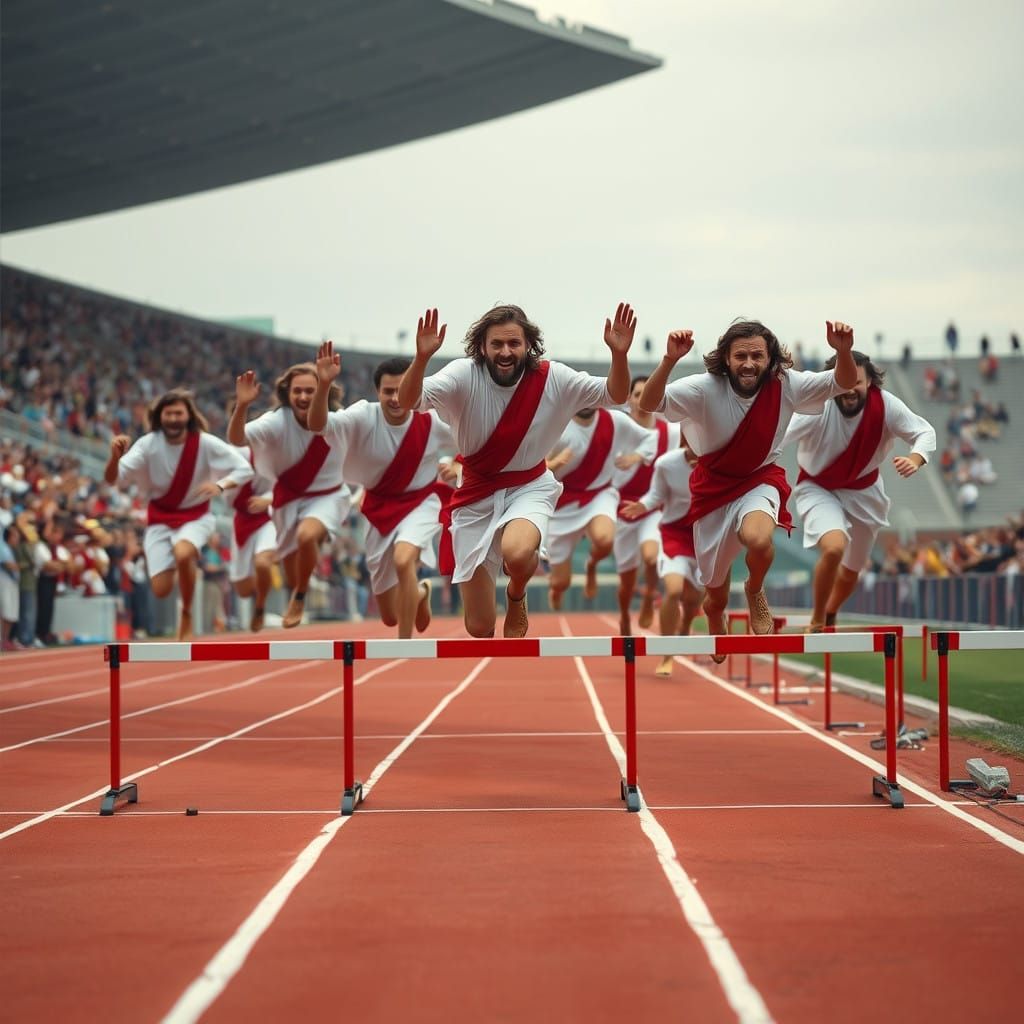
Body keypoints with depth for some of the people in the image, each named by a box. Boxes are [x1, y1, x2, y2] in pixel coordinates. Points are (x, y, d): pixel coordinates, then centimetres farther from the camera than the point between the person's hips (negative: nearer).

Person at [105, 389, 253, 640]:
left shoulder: (205, 443, -15)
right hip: (160, 518, 2)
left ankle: (187, 614, -11)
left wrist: (220, 485, -32)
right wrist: (115, 457, -39)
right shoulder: (148, 444, -13)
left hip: (196, 516, -2)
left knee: (182, 553, -36)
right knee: (161, 589, -8)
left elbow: (244, 469, -11)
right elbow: (113, 480, -16)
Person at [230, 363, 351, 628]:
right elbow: (237, 439, -39)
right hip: (289, 499, 2)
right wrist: (242, 406, -55)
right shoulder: (278, 421, -22)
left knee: (307, 535, -34)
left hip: (327, 497, -2)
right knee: (293, 575, 14)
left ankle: (300, 597, -7)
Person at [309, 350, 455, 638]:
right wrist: (323, 385, -52)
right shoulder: (364, 417, -19)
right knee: (390, 617, 10)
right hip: (380, 509, 2)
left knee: (403, 558, -37)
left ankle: (405, 644, -22)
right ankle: (421, 593, 48)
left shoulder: (432, 422, -16)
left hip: (421, 504, -2)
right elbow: (318, 425, -38)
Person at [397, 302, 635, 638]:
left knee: (517, 553, -38)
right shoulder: (464, 375, -16)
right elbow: (407, 402, -26)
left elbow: (615, 395, -8)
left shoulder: (552, 378, -11)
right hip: (477, 496, 0)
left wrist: (619, 354, -28)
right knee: (479, 627, -1)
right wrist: (421, 358, -45)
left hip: (530, 488, 0)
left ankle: (516, 596, 1)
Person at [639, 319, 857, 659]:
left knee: (758, 538, -38)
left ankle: (755, 591, -2)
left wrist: (843, 351, -36)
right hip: (714, 487, 0)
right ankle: (717, 640, 50)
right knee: (716, 598, 13)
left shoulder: (786, 385, -17)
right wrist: (669, 360, -51)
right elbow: (649, 404, -33)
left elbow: (843, 383, -14)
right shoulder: (705, 388, -23)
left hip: (761, 481, 0)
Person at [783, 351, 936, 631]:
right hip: (818, 489, -4)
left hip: (863, 491, 4)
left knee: (851, 571, 17)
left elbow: (925, 432, -13)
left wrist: (914, 459, -35)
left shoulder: (886, 405, -21)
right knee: (834, 548, -31)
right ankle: (816, 622, -7)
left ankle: (830, 616, 51)